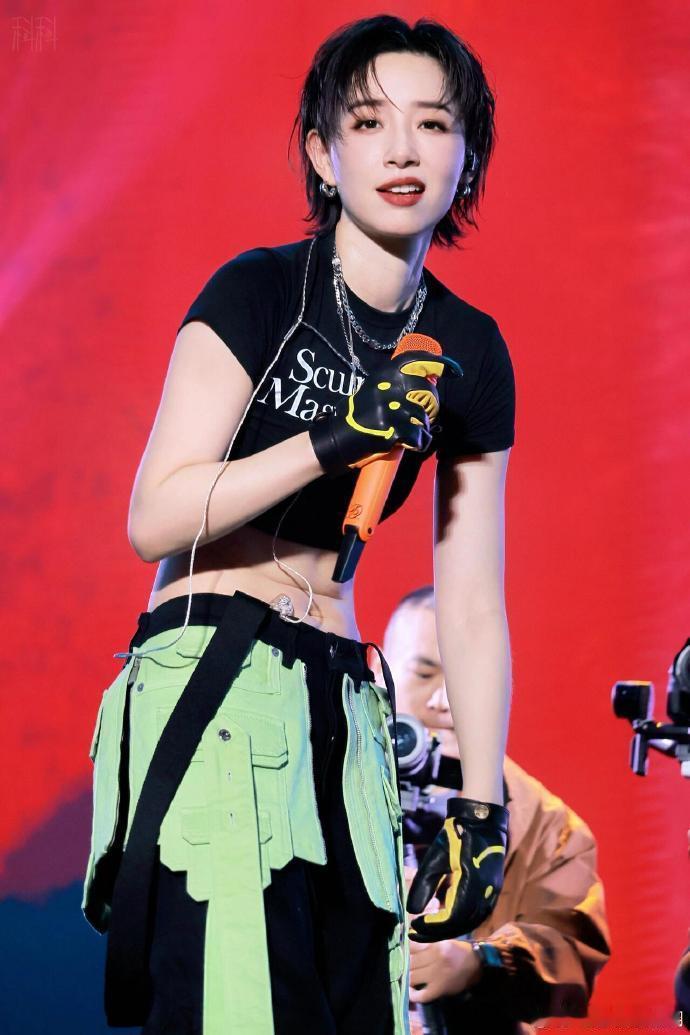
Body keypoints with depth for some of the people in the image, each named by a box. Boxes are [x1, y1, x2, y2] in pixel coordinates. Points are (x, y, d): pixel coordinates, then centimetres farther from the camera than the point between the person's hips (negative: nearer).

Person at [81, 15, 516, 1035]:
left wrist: (481, 807, 8)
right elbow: (154, 518, -11)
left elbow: (473, 605, 12)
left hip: (338, 702, 6)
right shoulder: (259, 292, -3)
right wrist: (333, 440, -19)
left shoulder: (469, 354, 12)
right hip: (208, 678, -6)